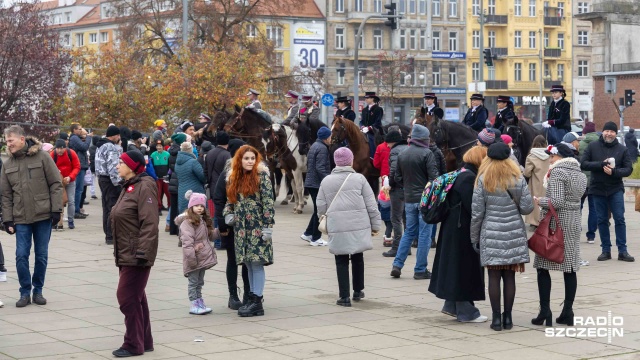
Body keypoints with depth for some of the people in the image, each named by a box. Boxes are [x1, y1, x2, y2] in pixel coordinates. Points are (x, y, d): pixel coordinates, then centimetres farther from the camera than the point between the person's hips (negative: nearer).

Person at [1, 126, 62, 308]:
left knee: (42, 255, 5)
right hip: (21, 218, 2)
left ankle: (38, 290, 20)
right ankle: (25, 292, 9)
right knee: (21, 255, -4)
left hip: (43, 217, -2)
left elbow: (56, 184, -3)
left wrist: (56, 209, -9)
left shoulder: (42, 157, -4)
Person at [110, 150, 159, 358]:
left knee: (127, 296, -7)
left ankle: (134, 344, 2)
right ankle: (144, 341, 22)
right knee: (136, 297, 14)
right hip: (126, 254, 10)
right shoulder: (128, 187, 15)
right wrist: (119, 250, 20)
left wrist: (142, 252, -25)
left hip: (137, 255, -10)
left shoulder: (144, 187, -15)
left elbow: (149, 223, -22)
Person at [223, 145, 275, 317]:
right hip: (241, 228, 6)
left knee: (256, 263, -6)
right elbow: (230, 200, 22)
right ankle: (253, 299, 16)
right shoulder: (233, 177, 12)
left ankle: (257, 302, -4)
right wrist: (228, 214, 2)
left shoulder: (261, 176, -5)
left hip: (257, 227, -6)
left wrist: (268, 226, -13)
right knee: (249, 264, 9)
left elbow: (268, 202, -8)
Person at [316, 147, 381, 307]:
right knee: (357, 258, 18)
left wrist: (327, 219, 23)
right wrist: (375, 225, 7)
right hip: (359, 227, 0)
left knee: (341, 261, 5)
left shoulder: (326, 181, 3)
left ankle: (344, 296, 2)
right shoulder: (359, 179, -1)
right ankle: (358, 291, 28)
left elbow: (321, 207, 6)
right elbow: (371, 205, 0)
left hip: (337, 228, 0)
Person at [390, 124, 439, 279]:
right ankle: (420, 270, 5)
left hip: (409, 199, 6)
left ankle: (397, 265, 10)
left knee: (409, 232, 17)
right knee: (424, 234, 2)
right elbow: (434, 177, -16)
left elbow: (397, 178, 9)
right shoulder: (427, 154, -12)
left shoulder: (402, 155, 6)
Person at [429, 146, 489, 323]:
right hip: (463, 230, -10)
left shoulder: (460, 175, 12)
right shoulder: (469, 178, -19)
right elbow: (474, 207, -22)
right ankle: (466, 311, 5)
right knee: (464, 267, -2)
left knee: (456, 266, 17)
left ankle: (452, 305, 26)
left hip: (452, 228, 10)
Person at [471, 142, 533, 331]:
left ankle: (496, 318, 3)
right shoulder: (518, 179, 1)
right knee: (510, 276, 6)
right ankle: (508, 317, 9)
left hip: (491, 234, -1)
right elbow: (527, 208, -1)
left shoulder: (483, 180, -3)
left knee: (494, 276, 2)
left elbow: (477, 213, -2)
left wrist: (474, 238, 7)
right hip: (514, 233, 2)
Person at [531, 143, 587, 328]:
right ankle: (568, 313, 9)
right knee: (570, 269, 8)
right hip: (574, 222, 8)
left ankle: (545, 312, -4)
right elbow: (574, 198, 10)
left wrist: (539, 201, -5)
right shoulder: (580, 174, 13)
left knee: (543, 267, -1)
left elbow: (556, 202, -20)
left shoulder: (557, 172, -12)